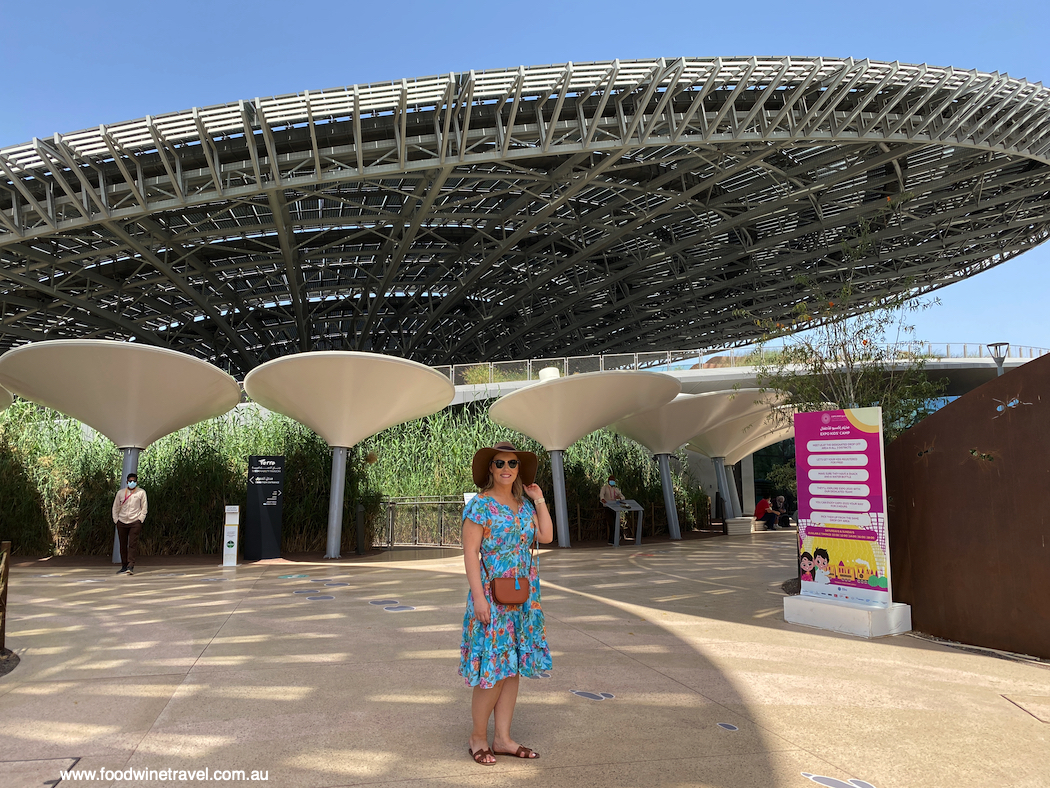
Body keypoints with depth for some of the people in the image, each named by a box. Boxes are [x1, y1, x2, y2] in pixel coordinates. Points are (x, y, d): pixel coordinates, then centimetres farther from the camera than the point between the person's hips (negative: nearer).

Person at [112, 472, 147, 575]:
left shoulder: (141, 492, 5)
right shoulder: (121, 492, 10)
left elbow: (144, 507, 6)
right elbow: (115, 507, 15)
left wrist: (140, 520, -3)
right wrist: (116, 520, 6)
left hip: (135, 522, -3)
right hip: (122, 522, 3)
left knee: (133, 544, -11)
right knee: (123, 545, 6)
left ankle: (131, 566, -14)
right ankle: (124, 566, 15)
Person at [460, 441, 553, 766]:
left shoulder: (524, 504, 9)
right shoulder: (480, 505, -10)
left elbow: (546, 537, 3)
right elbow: (470, 553, -14)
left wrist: (539, 500, 2)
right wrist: (478, 597, -18)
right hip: (492, 594, -6)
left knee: (512, 667, 10)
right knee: (494, 668, -2)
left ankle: (502, 738, 21)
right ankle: (478, 736, 17)